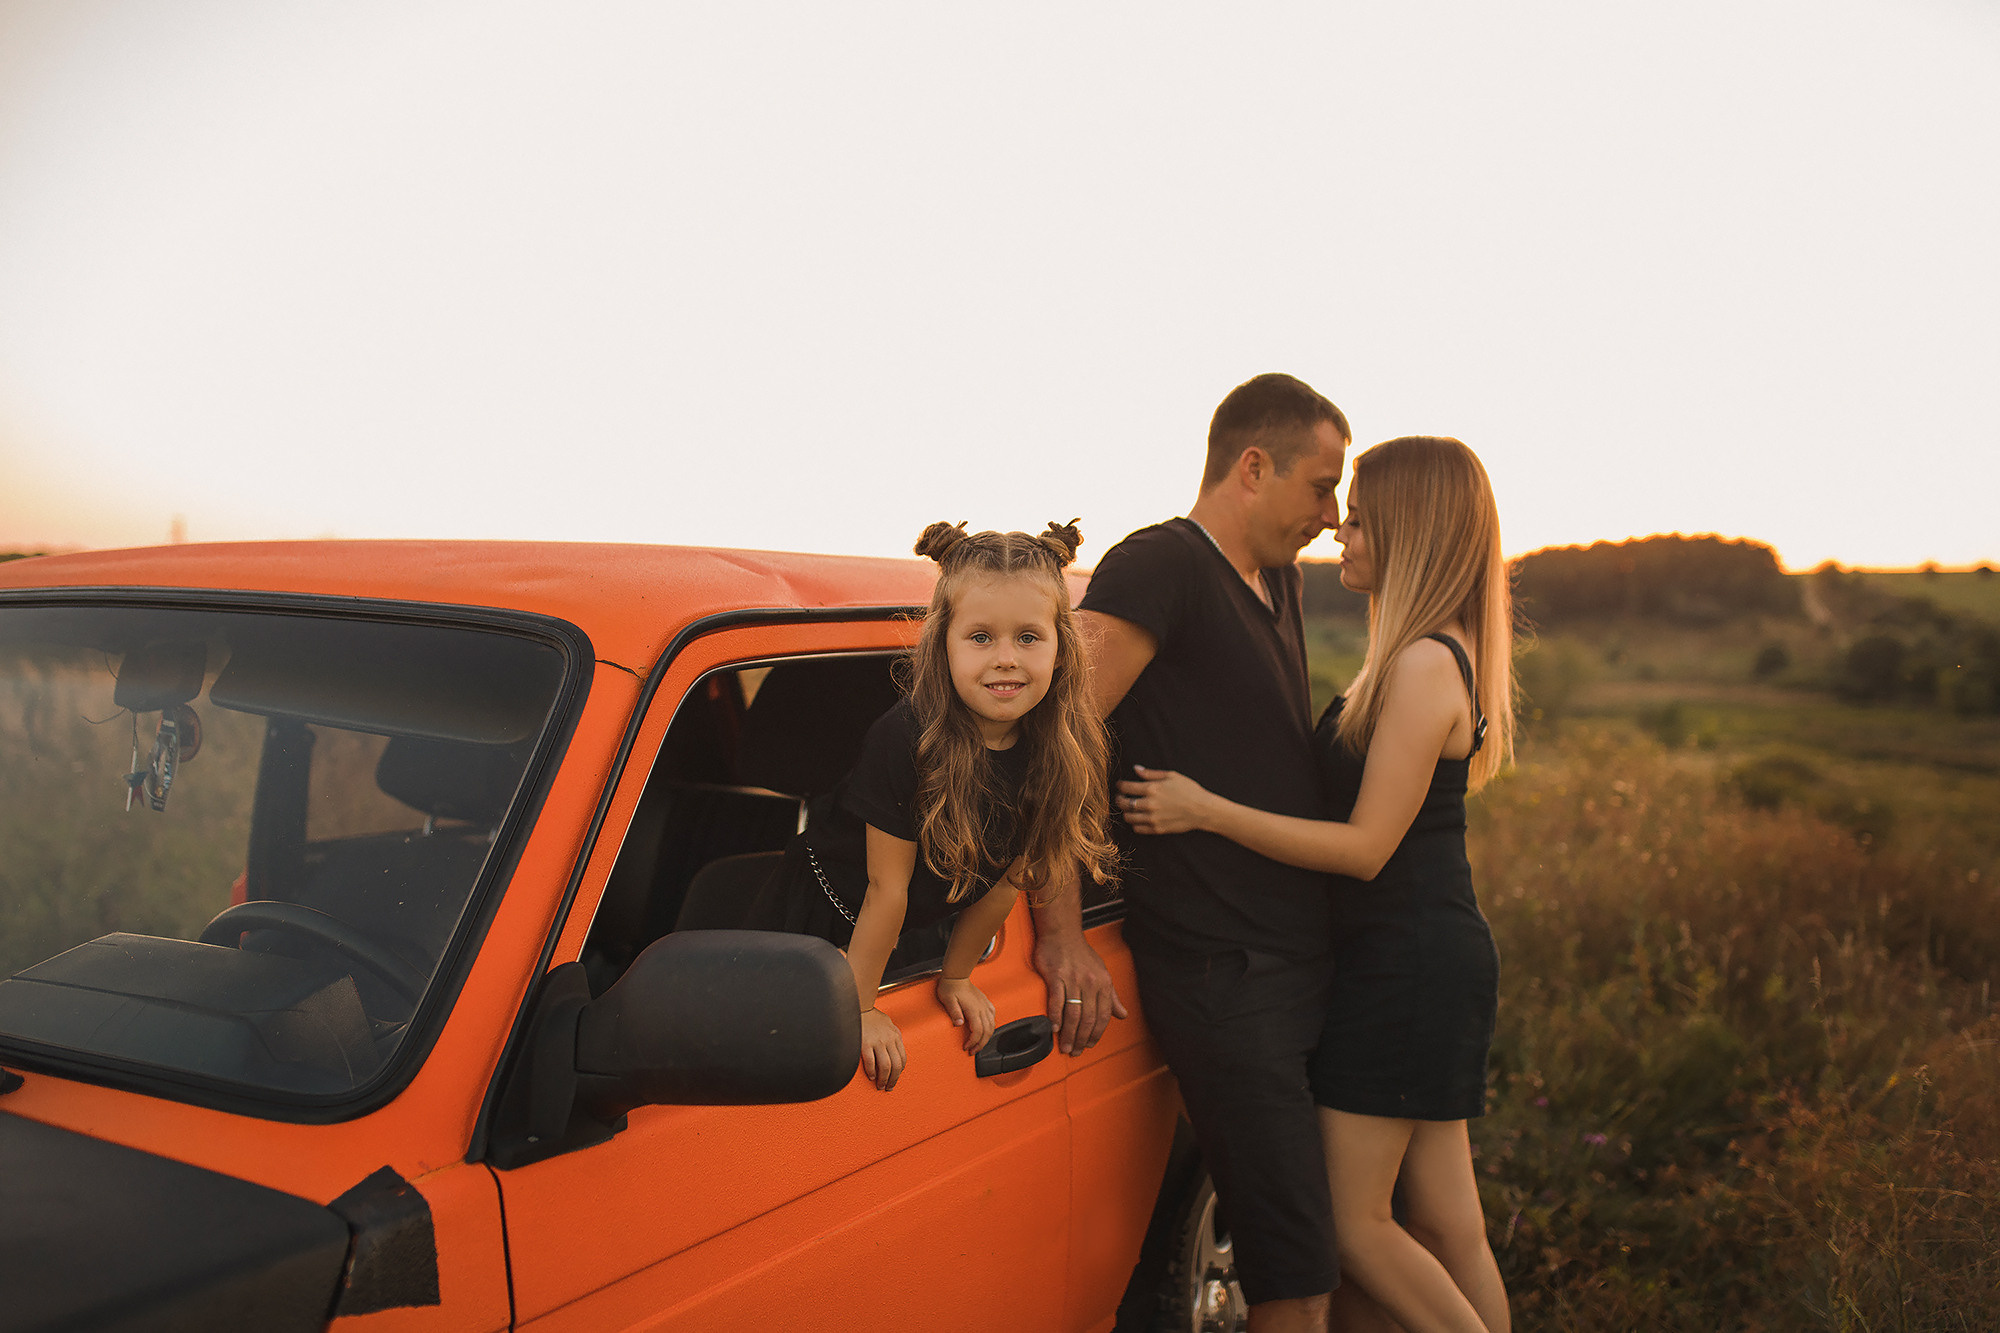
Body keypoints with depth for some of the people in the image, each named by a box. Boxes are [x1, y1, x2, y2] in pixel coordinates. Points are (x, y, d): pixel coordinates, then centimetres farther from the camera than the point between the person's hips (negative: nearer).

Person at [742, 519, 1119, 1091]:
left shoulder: (1056, 753, -17)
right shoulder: (906, 739, -31)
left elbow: (1009, 876, -4)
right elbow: (887, 889, -25)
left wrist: (955, 978, 3)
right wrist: (861, 1010, -16)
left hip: (916, 931, 5)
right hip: (813, 921, -5)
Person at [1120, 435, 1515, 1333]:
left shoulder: (1425, 665, -19)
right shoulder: (1435, 655, 13)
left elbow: (1365, 847, -20)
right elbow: (1351, 796, 17)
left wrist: (1203, 810, -18)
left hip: (1406, 964, -10)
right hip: (1437, 956, 10)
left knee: (1349, 1218, -1)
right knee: (1445, 1225, 15)